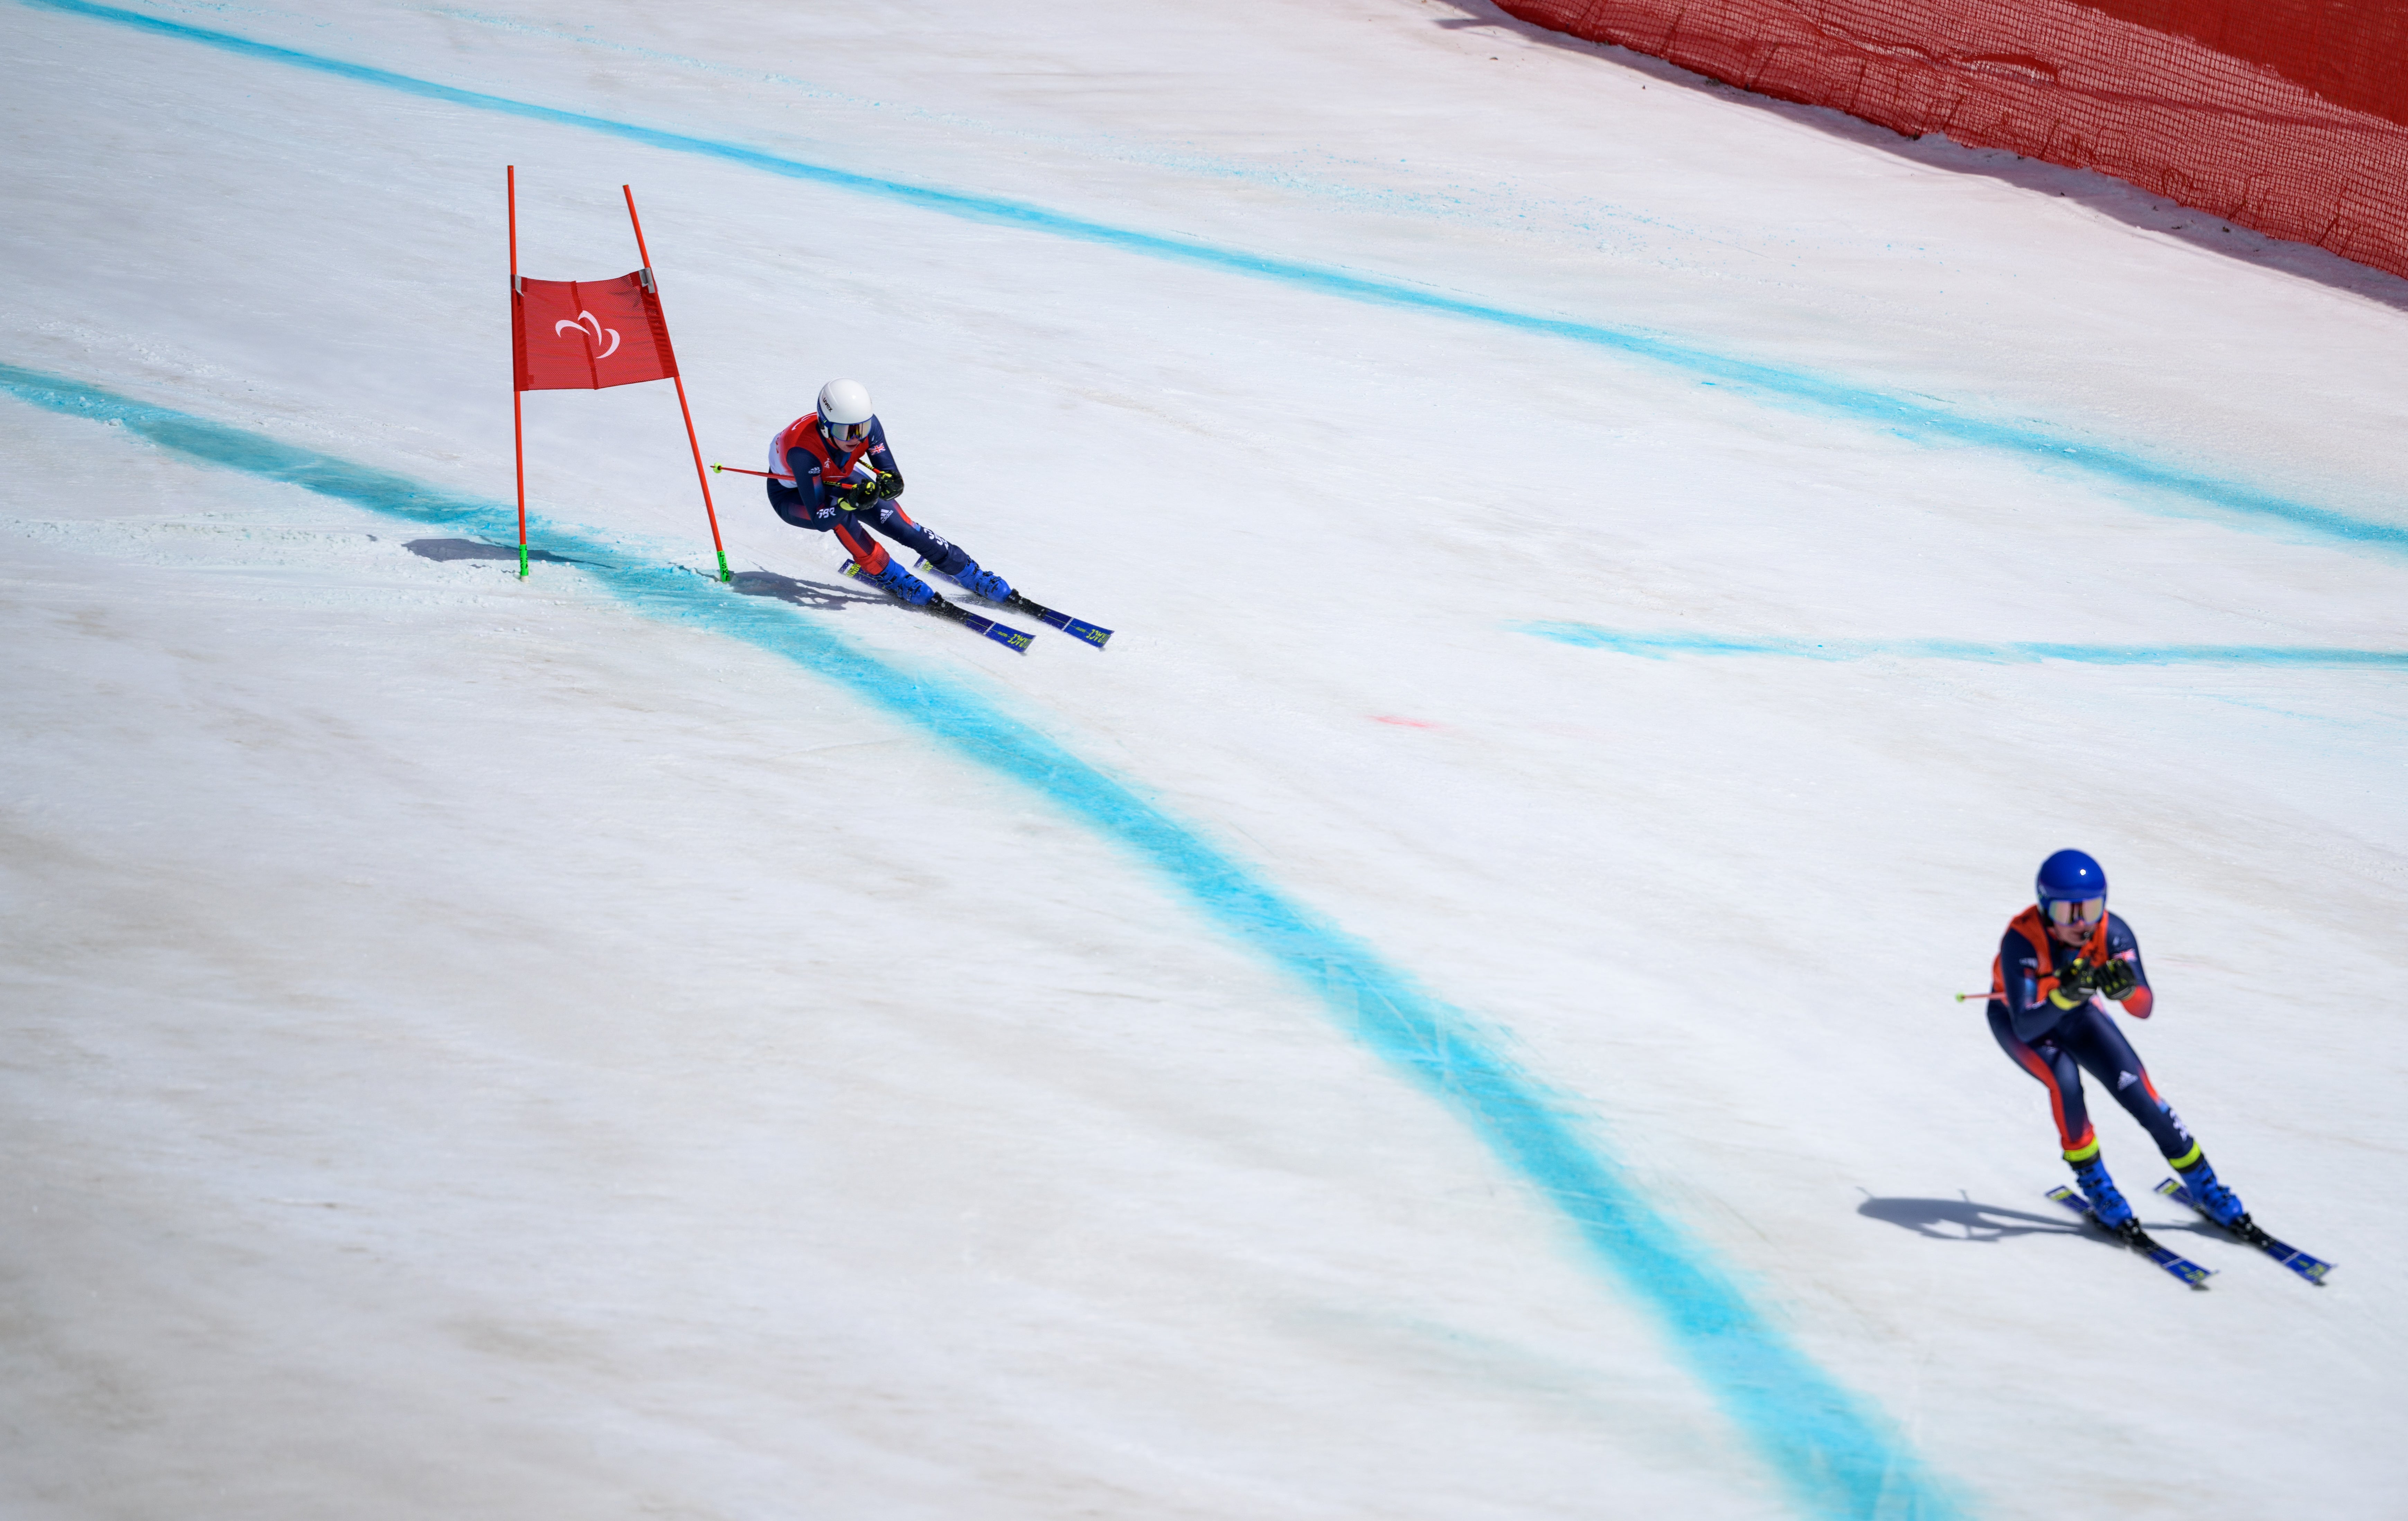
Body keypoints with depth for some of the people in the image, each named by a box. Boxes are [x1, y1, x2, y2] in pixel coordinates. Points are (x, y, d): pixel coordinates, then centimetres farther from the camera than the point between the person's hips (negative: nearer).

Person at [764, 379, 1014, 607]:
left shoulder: (868, 425, -31)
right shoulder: (804, 451, -43)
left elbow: (895, 481, -24)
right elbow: (820, 521, -41)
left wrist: (890, 482, -47)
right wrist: (850, 502, -58)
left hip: (837, 480, 4)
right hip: (793, 496, -4)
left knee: (900, 526, -9)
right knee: (842, 518, -35)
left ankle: (969, 573, 6)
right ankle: (884, 573, -14)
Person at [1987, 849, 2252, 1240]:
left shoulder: (2111, 932, -30)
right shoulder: (2022, 940, -39)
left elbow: (2145, 1009, -32)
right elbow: (2026, 1027, -42)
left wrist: (2126, 989, -53)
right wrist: (2063, 996, -60)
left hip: (2077, 1014, 3)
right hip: (2020, 1017, -3)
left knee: (2139, 1091, -9)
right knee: (2064, 1078, -30)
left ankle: (2205, 1188, 8)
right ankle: (2094, 1185, -9)